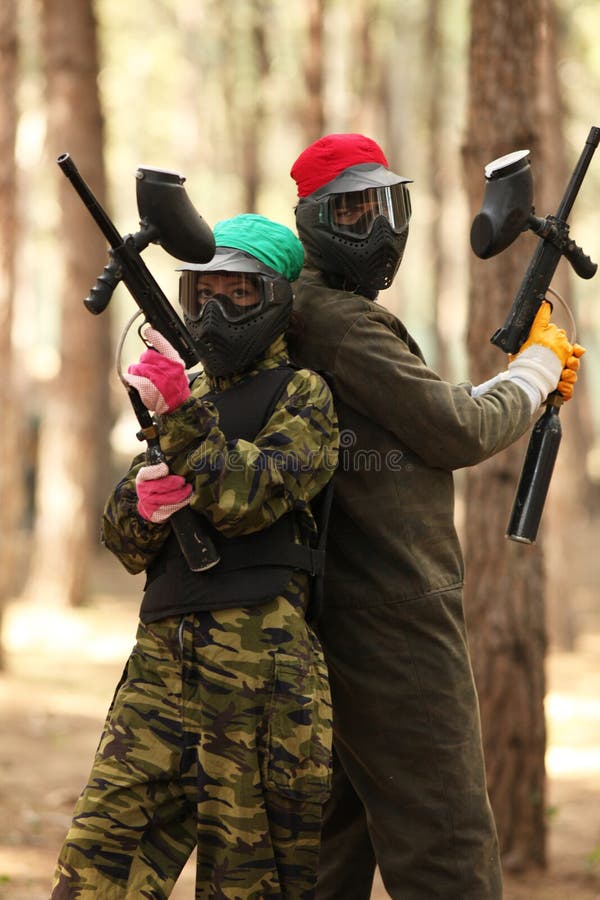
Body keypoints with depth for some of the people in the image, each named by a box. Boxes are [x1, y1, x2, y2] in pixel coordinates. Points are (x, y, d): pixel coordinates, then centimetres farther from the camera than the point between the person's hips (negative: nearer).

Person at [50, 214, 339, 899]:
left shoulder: (302, 394, 2)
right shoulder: (194, 395, 22)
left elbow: (251, 498, -14)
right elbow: (126, 544, 16)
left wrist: (181, 415, -22)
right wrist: (142, 502, -6)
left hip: (257, 656, -6)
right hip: (162, 655, 6)